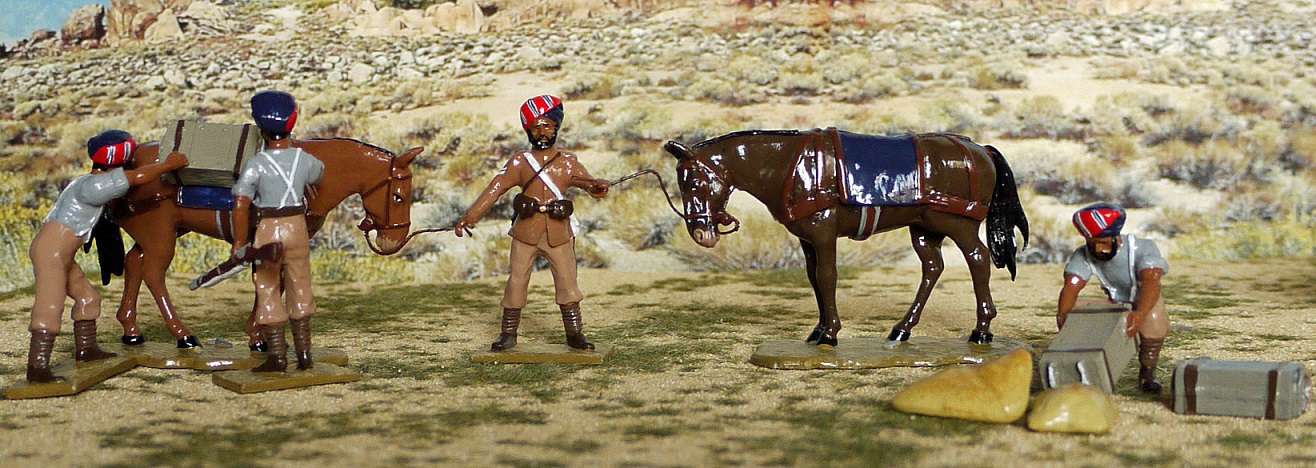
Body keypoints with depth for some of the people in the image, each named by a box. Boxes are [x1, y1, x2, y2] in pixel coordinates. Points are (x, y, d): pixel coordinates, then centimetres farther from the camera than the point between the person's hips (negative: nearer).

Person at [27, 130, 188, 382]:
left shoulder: (95, 183, 13)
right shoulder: (92, 186, -18)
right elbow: (138, 177, -20)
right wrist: (168, 165, -10)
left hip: (63, 256, 11)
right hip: (50, 250, -11)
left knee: (87, 296, 18)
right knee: (50, 306, -16)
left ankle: (85, 349, 30)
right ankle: (37, 368, -20)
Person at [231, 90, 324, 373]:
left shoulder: (255, 164, -14)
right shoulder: (304, 159, -2)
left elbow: (241, 205, -19)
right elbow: (319, 172, 24)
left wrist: (239, 242, -10)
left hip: (267, 230, -4)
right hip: (298, 227, 4)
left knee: (267, 291, 7)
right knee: (300, 290, 13)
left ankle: (277, 355, 6)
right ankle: (304, 354, 16)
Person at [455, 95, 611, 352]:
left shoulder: (568, 162, 8)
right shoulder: (519, 163, 5)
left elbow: (585, 181, -3)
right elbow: (495, 189, -3)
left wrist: (596, 186, -29)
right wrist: (471, 215, -13)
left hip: (558, 232, 0)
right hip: (526, 231, 0)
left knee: (567, 281, 1)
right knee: (516, 281, 1)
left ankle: (574, 333, 11)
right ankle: (508, 333, 13)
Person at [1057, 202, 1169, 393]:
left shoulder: (1142, 248, -24)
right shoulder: (1083, 256, -13)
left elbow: (1151, 281, -41)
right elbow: (1071, 286, -27)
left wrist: (1140, 314, -61)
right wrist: (1062, 315, -48)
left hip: (1145, 304, -4)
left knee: (1153, 318, -38)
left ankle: (1147, 372, -14)